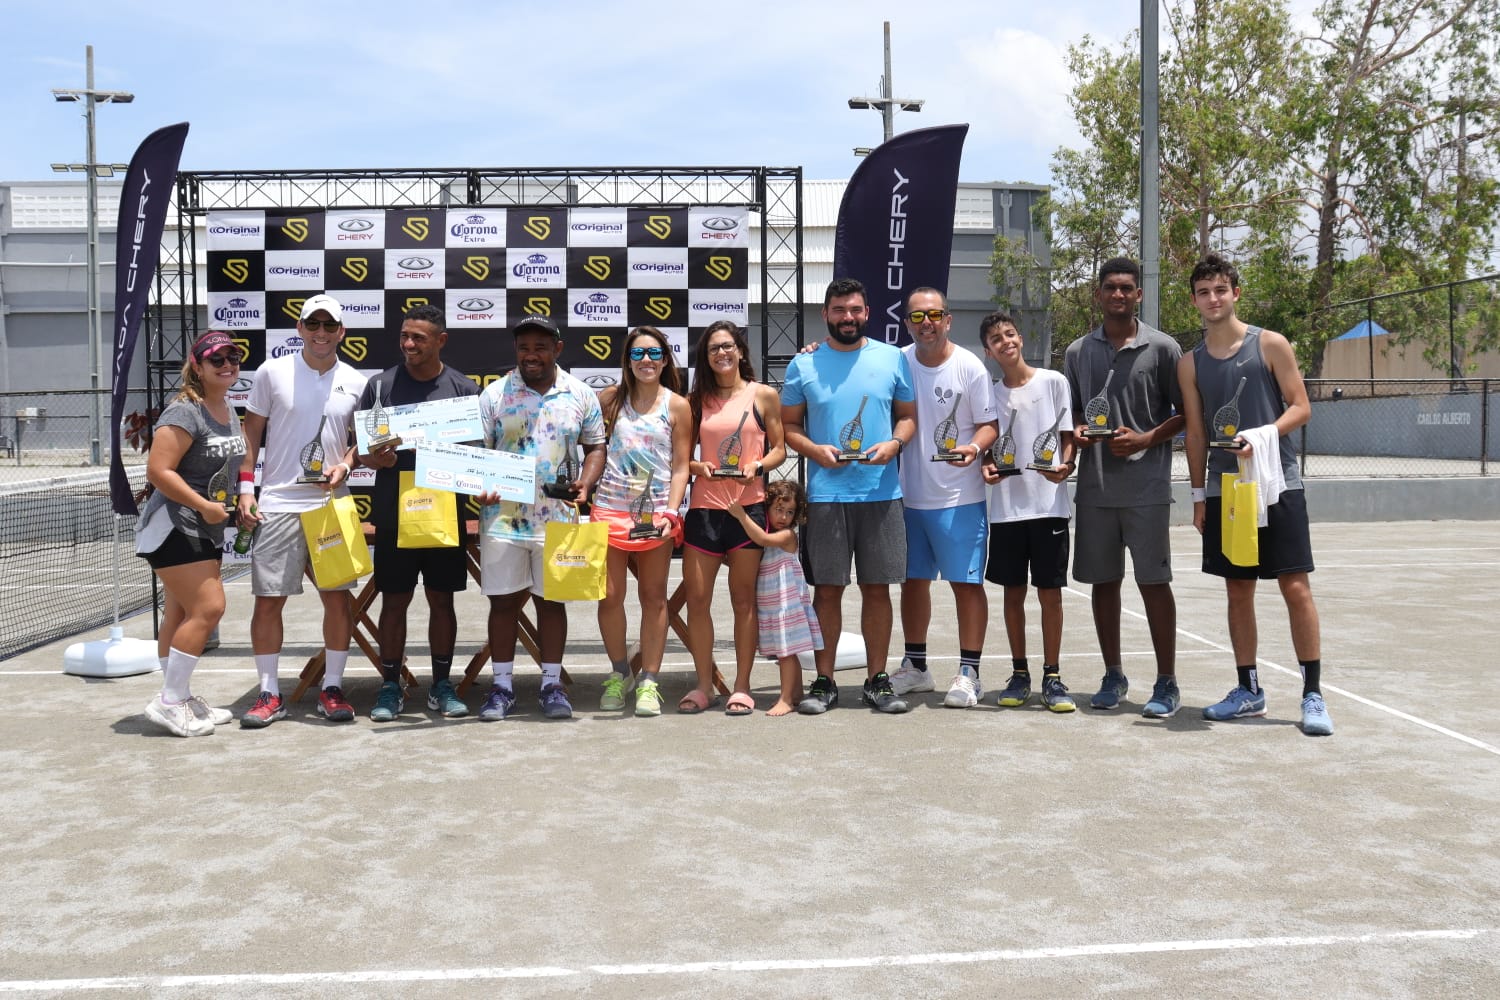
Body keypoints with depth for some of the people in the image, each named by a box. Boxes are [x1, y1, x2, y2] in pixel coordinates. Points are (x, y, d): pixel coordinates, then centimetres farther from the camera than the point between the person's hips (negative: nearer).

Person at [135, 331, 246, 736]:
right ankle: (169, 702, -5)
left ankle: (179, 698, 20)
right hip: (173, 528, -9)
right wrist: (204, 505, -22)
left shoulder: (230, 412, 11)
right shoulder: (185, 411, -17)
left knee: (182, 614, 13)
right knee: (207, 608, -14)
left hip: (206, 532, 9)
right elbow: (158, 471, -23)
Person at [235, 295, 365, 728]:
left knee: (338, 596, 1)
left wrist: (344, 466, -6)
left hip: (332, 503, 2)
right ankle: (269, 694, 11)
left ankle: (332, 688, 14)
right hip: (278, 503, -1)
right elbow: (251, 434, 5)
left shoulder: (355, 382, 6)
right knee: (268, 599, 0)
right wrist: (245, 489, -1)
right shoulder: (272, 372, 1)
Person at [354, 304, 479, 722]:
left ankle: (442, 686, 19)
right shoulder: (381, 385, 3)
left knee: (442, 600, 8)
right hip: (393, 513, 0)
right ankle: (391, 687, 16)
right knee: (394, 601, 5)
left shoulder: (463, 388, 3)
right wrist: (375, 458, -15)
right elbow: (359, 449, 6)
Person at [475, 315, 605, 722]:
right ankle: (502, 686, 16)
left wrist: (585, 482, -8)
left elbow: (595, 446, 10)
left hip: (557, 518, 0)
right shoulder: (494, 394, 2)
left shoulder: (580, 395, 4)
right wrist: (479, 486, -18)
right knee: (503, 601, 5)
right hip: (503, 517, 0)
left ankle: (552, 685, 18)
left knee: (552, 600, 8)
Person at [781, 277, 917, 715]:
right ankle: (824, 682, 12)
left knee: (878, 587, 4)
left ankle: (877, 680, 16)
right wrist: (814, 450, -10)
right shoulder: (804, 365, 6)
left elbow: (909, 415, 13)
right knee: (827, 589, 2)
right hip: (825, 494, -1)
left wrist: (895, 443, -7)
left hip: (881, 493, 1)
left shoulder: (893, 359, 9)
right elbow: (787, 425, 9)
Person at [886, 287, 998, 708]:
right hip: (910, 495, 4)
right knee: (913, 579, 12)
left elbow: (988, 425, -2)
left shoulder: (970, 366, -7)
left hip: (960, 496, -4)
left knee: (967, 581, -3)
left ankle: (968, 673, 5)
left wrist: (975, 447, -25)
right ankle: (915, 667, 26)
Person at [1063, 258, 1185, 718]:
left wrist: (1148, 439, -14)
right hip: (1094, 486, 4)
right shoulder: (1077, 352, 10)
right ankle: (1113, 675, 22)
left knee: (1153, 581, -2)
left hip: (1146, 486, -4)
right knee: (1103, 581, 9)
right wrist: (1075, 432, -3)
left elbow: (1185, 412, 1)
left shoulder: (1162, 348, -1)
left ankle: (1166, 682, 8)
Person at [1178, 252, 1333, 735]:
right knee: (1238, 590, 9)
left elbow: (1301, 406, -3)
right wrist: (1198, 494, 7)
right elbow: (1195, 431, 11)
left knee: (1295, 587, -6)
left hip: (1276, 482, -4)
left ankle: (1313, 694, 1)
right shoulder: (1191, 364, 9)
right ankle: (1248, 690, 19)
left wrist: (1262, 436, -20)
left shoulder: (1270, 344, 0)